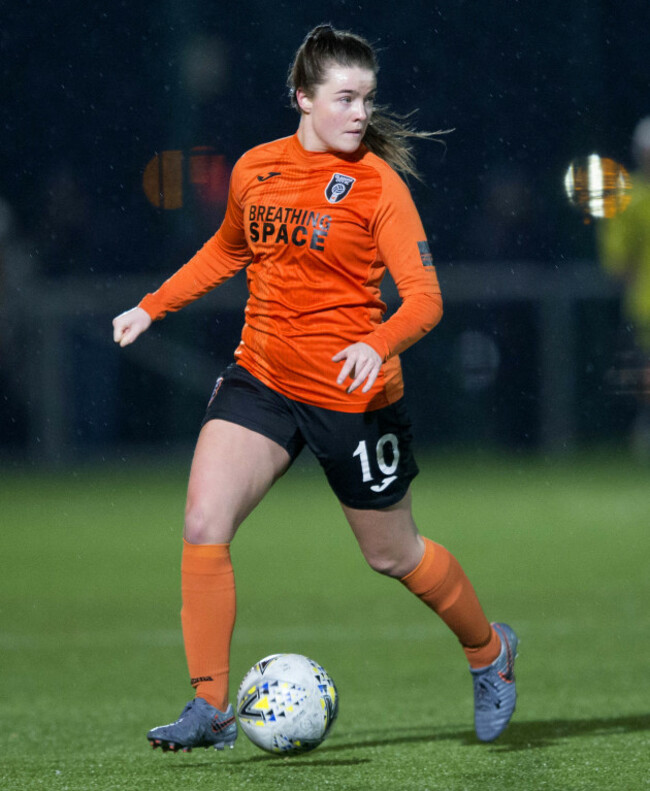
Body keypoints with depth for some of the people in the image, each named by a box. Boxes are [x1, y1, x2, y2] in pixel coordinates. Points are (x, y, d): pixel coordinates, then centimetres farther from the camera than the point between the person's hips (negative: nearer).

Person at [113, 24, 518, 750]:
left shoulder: (378, 185, -11)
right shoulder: (255, 169, 3)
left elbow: (424, 297, -16)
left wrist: (378, 344, -35)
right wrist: (152, 307, 23)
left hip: (353, 393, -4)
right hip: (262, 376, 4)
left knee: (392, 554, 11)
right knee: (203, 526, -16)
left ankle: (490, 650, 40)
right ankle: (210, 709, -9)